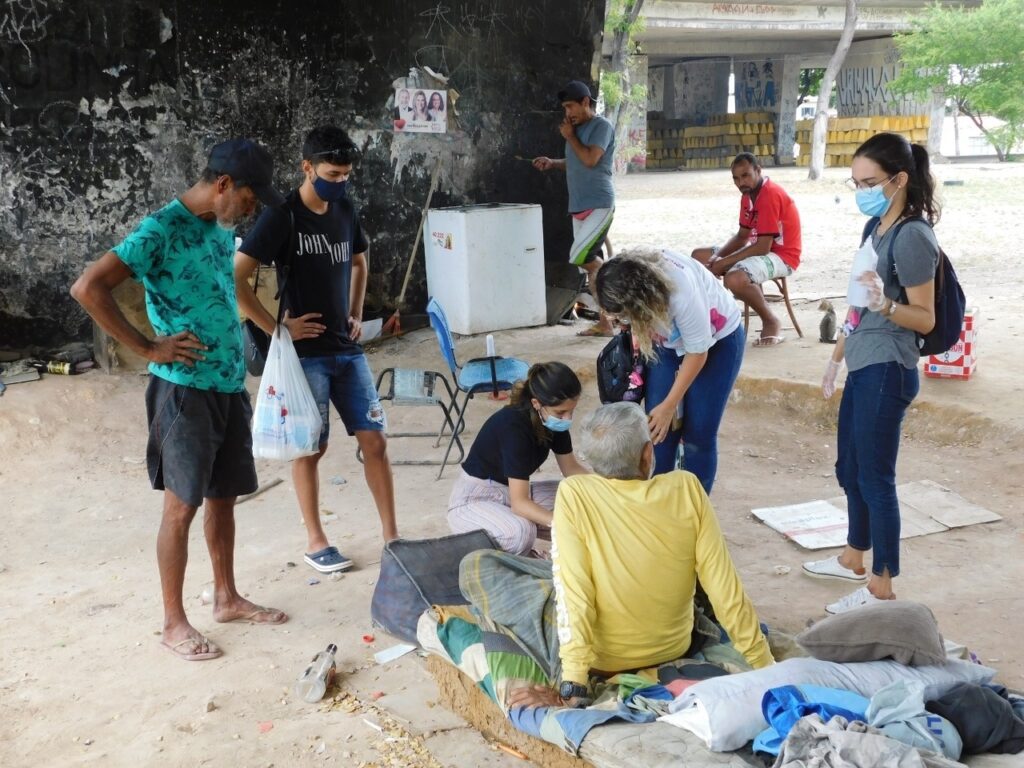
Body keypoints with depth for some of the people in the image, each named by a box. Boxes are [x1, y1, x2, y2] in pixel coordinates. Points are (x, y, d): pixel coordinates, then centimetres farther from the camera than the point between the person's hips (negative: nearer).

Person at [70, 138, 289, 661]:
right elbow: (88, 288, -23)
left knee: (223, 496, 16)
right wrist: (148, 348, -19)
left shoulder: (222, 228, 10)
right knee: (182, 505, 0)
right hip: (184, 389, -8)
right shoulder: (161, 230, -16)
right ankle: (173, 623, 10)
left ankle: (227, 598, 30)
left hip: (229, 385, 8)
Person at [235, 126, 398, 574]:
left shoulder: (345, 210, 6)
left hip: (348, 350, 6)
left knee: (374, 440, 4)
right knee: (311, 448, 3)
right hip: (306, 353, -5)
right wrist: (276, 327, -14)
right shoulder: (282, 216, -12)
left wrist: (356, 315, 13)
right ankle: (315, 542, 17)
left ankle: (391, 535, 13)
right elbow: (234, 280, -15)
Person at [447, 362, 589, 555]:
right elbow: (519, 503, -33)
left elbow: (571, 468, 5)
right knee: (521, 533, -36)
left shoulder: (554, 419, -10)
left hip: (515, 492, 8)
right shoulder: (513, 425, -31)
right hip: (474, 499, -8)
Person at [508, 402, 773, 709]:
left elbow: (573, 596, -29)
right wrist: (764, 665, -7)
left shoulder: (574, 494, -25)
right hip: (674, 651, 3)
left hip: (602, 662, -3)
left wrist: (572, 688, -26)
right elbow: (726, 589, -16)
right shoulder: (687, 488, -19)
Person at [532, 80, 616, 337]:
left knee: (580, 257, -21)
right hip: (579, 207, 8)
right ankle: (605, 323, 10)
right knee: (591, 265, 6)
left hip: (599, 206, -8)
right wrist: (552, 163, 12)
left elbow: (590, 159, -20)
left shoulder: (601, 126, -8)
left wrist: (569, 137, -7)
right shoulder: (577, 128, 16)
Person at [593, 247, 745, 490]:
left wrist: (668, 406, -19)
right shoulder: (624, 285, -27)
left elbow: (697, 353, -25)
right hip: (669, 340, 5)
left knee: (698, 434, -5)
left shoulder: (682, 294, -42)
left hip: (718, 340, -4)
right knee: (659, 430, -4)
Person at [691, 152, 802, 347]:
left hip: (781, 255, -10)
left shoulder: (771, 194, -23)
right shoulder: (748, 195, 7)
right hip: (759, 249, 10)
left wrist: (724, 262, -22)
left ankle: (771, 322, -13)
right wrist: (717, 258, -7)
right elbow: (742, 236, 11)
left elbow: (763, 247, -26)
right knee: (699, 257, 5)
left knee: (734, 279, -36)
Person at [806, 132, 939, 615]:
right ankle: (853, 559, 38)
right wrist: (836, 358, 23)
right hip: (863, 368, 10)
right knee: (850, 468, 20)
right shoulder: (877, 228, 12)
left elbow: (925, 318, -16)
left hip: (886, 373, -10)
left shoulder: (912, 236, -16)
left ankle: (881, 589, 9)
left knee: (875, 477, -2)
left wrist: (886, 304, -34)